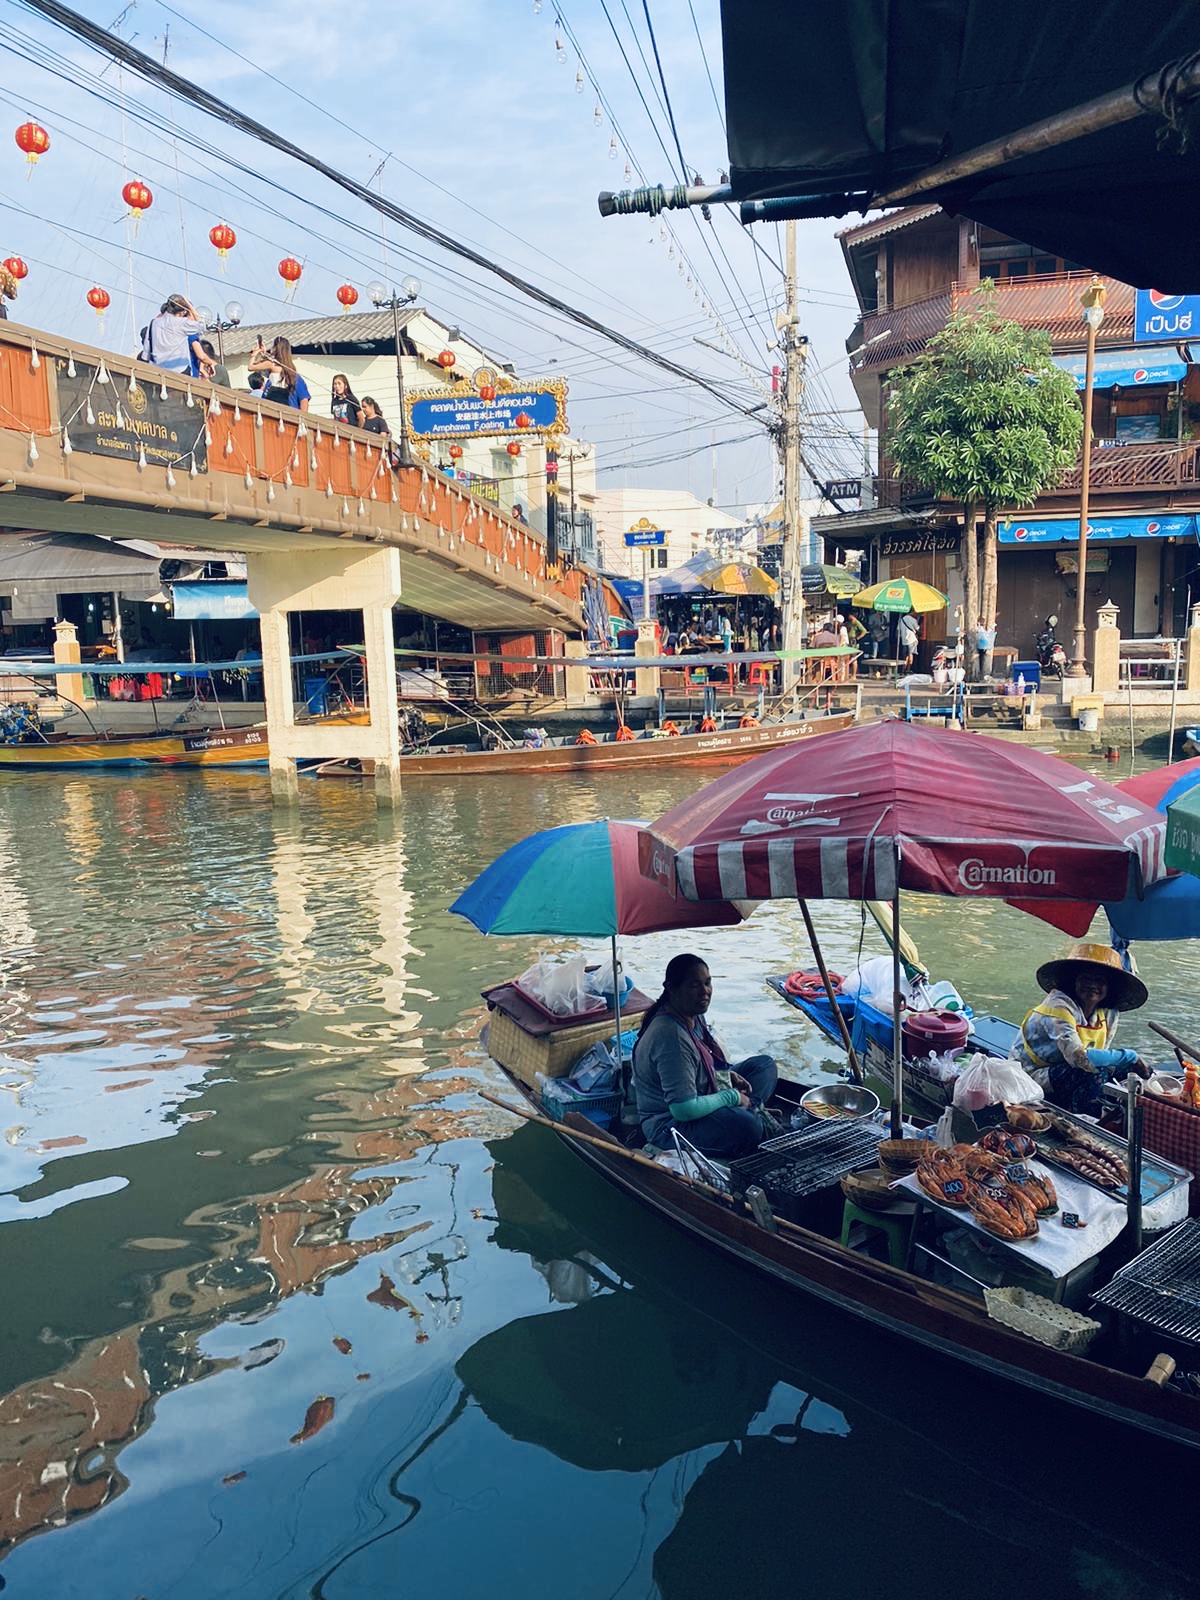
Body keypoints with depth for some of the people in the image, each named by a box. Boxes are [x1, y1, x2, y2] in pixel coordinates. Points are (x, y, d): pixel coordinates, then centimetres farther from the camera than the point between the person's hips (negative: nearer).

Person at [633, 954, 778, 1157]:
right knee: (746, 1125, -37)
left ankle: (749, 1108, -7)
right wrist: (732, 1096, -17)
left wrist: (726, 1075, -1)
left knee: (765, 1065, 12)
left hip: (695, 1099, 10)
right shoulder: (671, 1035, -30)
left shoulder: (692, 1015, 0)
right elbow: (684, 1110, -31)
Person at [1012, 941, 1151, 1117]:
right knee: (1094, 1073, -30)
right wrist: (1130, 1057, -27)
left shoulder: (1108, 1013, 0)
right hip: (1031, 1074, -8)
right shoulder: (1059, 1006, -23)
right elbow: (1078, 1057, -35)